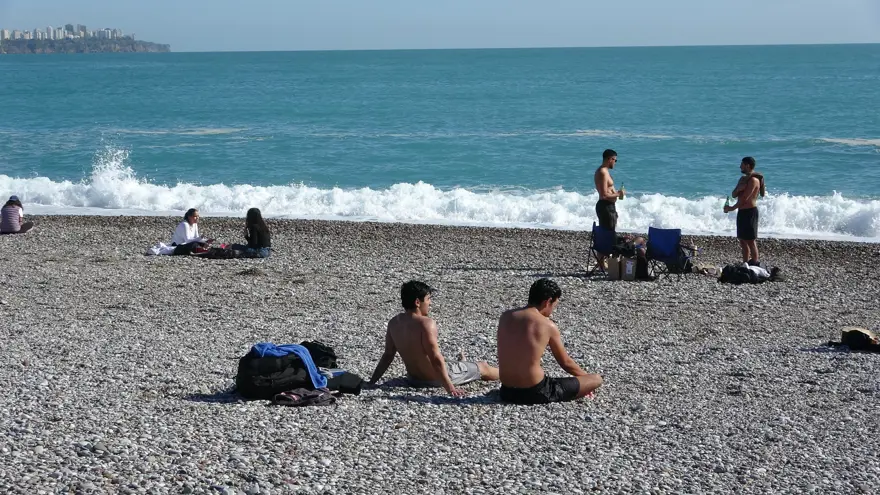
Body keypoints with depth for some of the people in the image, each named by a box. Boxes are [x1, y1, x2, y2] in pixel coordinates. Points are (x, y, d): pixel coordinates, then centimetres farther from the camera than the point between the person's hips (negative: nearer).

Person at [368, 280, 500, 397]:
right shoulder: (426, 323, -28)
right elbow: (436, 359, -31)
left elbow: (388, 355, -1)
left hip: (414, 379, 6)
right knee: (483, 367, 17)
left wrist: (372, 382, 8)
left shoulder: (393, 323, -7)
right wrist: (450, 388, -31)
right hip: (436, 379, -6)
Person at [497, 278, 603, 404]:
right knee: (597, 379, 1)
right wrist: (585, 375, 23)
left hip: (507, 392, 6)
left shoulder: (506, 317, 3)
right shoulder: (548, 326, -11)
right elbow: (565, 362, 3)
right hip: (535, 394, -6)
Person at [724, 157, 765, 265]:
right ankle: (746, 263, 15)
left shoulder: (753, 180, -14)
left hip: (750, 212, -9)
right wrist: (738, 189, -11)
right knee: (743, 240, 10)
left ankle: (755, 263, -4)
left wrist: (731, 208, -8)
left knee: (750, 240, -8)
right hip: (742, 211, 9)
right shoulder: (743, 179, 15)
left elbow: (744, 199, -17)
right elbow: (734, 195, 11)